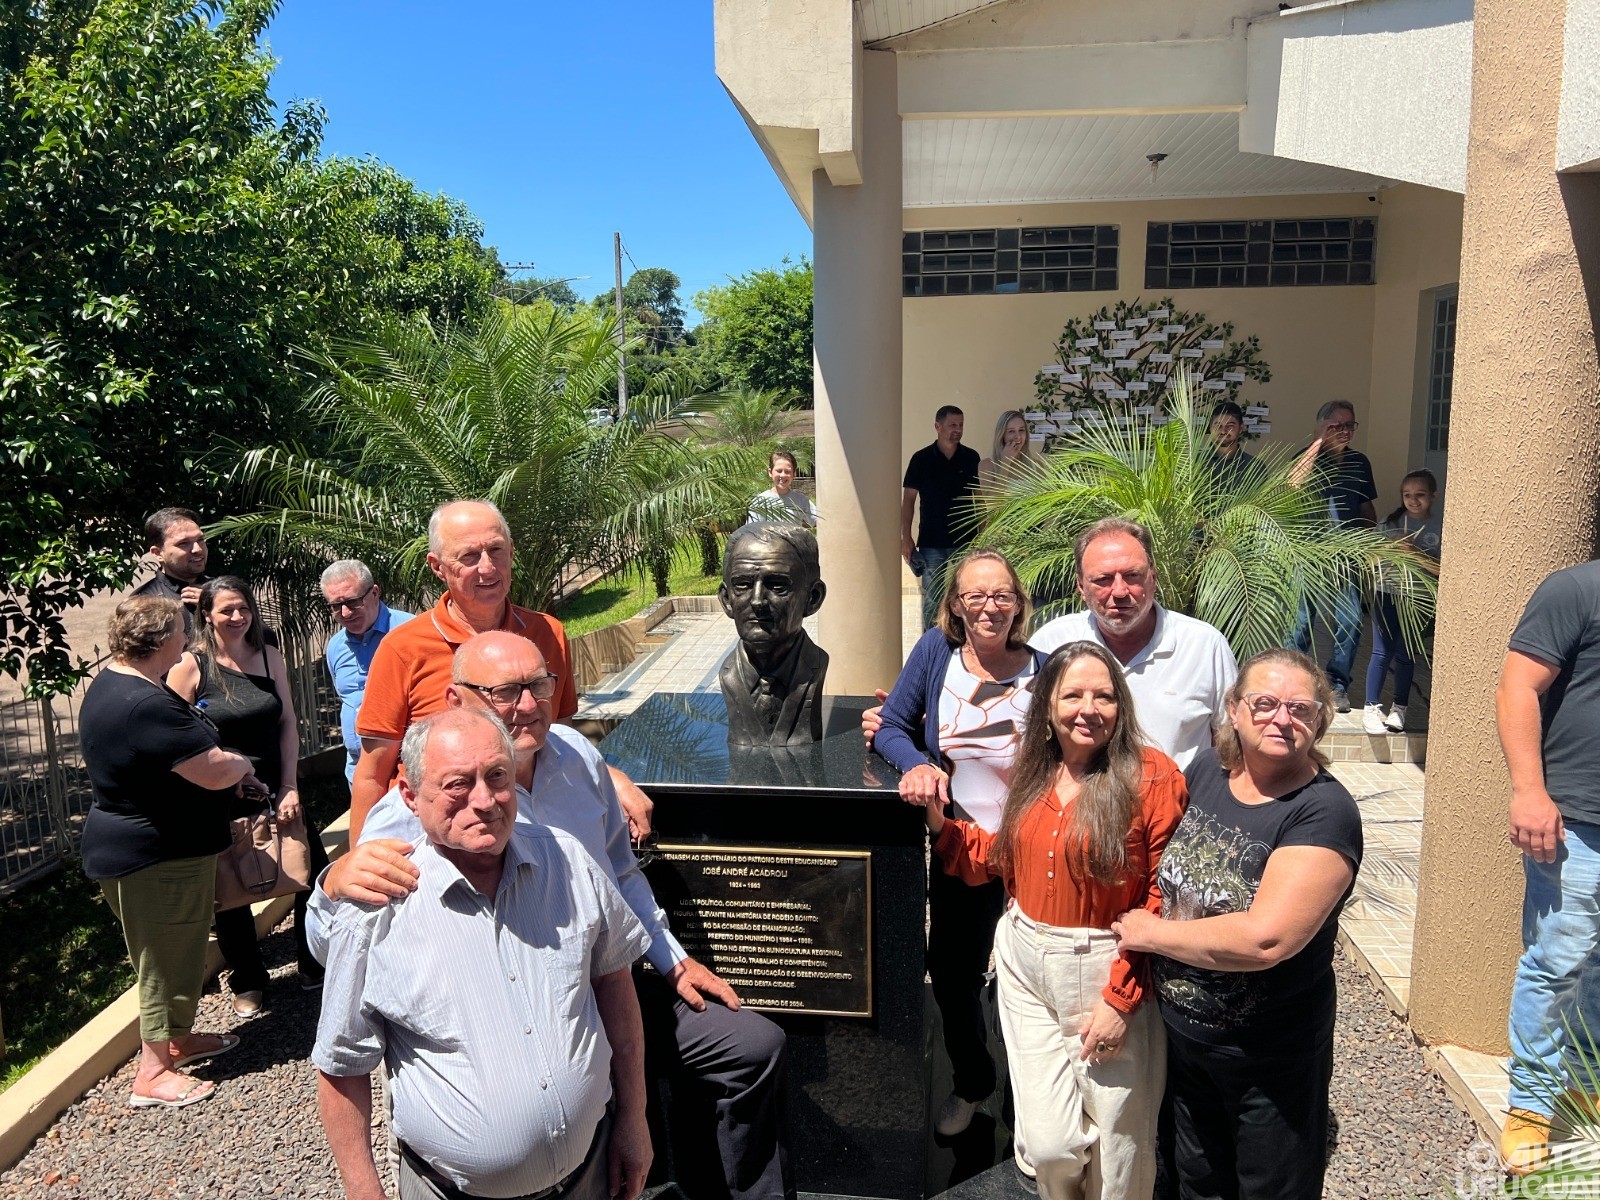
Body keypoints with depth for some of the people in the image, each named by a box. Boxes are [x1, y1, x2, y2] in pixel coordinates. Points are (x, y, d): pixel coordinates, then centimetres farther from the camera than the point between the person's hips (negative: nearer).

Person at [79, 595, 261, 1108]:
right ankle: (153, 1074, 16)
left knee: (176, 952, 23)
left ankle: (177, 1038, 38)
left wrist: (227, 766, 8)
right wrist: (242, 764, -6)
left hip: (136, 848, 10)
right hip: (156, 857, -10)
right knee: (168, 959, 4)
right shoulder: (147, 706, -29)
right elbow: (217, 772, -28)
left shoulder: (111, 685, 7)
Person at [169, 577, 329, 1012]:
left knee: (317, 874, 5)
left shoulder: (269, 657, 2)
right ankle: (247, 982, 33)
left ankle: (316, 968, 26)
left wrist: (290, 790, -4)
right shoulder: (191, 666, -8)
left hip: (275, 789, 3)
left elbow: (288, 725, 2)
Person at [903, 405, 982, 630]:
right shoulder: (921, 459, 0)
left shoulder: (971, 458, 5)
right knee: (932, 600, 2)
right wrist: (906, 537, -5)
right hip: (931, 542, -2)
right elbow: (908, 499, 1)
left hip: (965, 541, 2)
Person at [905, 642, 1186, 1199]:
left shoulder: (1152, 776, -11)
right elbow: (999, 861, 13)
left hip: (1108, 970, -4)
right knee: (1049, 1143, 6)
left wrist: (1121, 997, -14)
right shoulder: (1032, 774, 6)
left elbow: (1163, 898, -13)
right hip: (1025, 965, 4)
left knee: (1118, 1145, 10)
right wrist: (938, 820, -1)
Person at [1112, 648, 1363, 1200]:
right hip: (1182, 1031, 6)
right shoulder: (1206, 769, -6)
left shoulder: (1324, 812, -24)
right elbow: (1168, 870, 11)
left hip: (1272, 1056, -5)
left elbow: (1265, 939, -34)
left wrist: (1149, 932, -20)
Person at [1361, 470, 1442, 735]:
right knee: (1382, 652, -2)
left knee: (1405, 654, 6)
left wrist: (1417, 553, -19)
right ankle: (1371, 708, 3)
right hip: (1387, 592, 0)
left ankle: (1399, 709, 18)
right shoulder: (1391, 522, 4)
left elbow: (1440, 568, -7)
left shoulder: (1439, 528, 1)